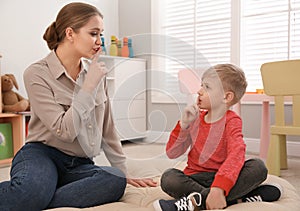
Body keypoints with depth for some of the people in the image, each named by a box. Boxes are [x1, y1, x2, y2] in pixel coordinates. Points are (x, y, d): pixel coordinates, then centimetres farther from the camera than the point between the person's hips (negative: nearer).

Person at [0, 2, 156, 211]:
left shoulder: (96, 71, 8)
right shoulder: (37, 74, -8)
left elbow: (107, 128, 13)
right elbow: (64, 131, -17)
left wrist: (124, 173, 13)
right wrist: (89, 86, -14)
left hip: (80, 165, 6)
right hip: (41, 155, -6)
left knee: (116, 181, -30)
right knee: (31, 192, -42)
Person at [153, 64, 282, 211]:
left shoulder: (231, 121, -6)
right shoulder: (195, 118, 4)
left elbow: (236, 154, -25)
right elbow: (172, 153, 1)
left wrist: (218, 188, -41)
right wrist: (184, 125, -14)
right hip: (195, 177, 2)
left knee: (258, 167, -25)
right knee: (168, 177, -26)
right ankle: (238, 197, -27)